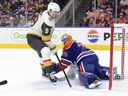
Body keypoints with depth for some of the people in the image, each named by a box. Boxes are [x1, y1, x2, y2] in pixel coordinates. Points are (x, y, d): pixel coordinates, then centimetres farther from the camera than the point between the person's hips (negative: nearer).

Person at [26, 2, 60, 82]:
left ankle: (44, 72, 44)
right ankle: (49, 73, -25)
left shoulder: (46, 13, 2)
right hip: (32, 38, -11)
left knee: (43, 54, 25)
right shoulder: (47, 21, -27)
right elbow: (46, 38, -25)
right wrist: (53, 48, -15)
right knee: (46, 51, -30)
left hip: (38, 36, 11)